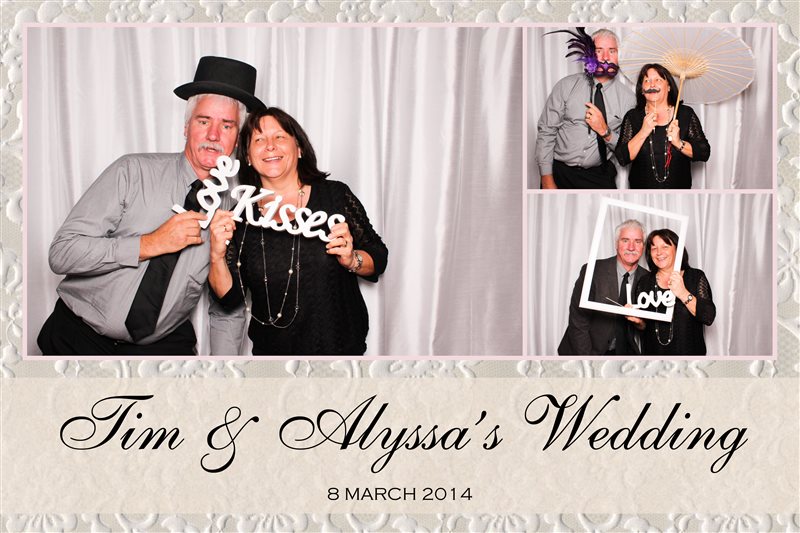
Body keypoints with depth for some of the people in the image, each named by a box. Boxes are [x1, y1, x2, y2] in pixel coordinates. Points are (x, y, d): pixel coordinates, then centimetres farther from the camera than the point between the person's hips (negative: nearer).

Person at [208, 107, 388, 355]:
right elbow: (230, 297, -3)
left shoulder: (335, 194, -8)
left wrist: (352, 260, -22)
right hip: (271, 350, 1)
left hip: (341, 346, -1)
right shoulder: (241, 215, -4)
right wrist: (217, 256, -19)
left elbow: (378, 258, -3)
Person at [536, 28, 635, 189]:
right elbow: (546, 132, -4)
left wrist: (605, 131, -16)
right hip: (559, 172, -1)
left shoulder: (627, 97, 0)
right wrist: (547, 180, -11)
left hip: (599, 177, 1)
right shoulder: (566, 86, -3)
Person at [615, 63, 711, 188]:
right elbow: (622, 158, -12)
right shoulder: (632, 117, -4)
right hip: (642, 186, 0)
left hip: (679, 186, 0)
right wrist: (643, 132, -23)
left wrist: (679, 143, -22)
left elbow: (704, 153, -7)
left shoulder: (686, 114, -3)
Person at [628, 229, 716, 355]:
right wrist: (638, 321, -12)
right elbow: (643, 326, 10)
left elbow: (709, 317, -16)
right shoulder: (645, 282, 3)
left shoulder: (696, 277, -3)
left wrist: (683, 294, -26)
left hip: (688, 354, -2)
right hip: (653, 352, 2)